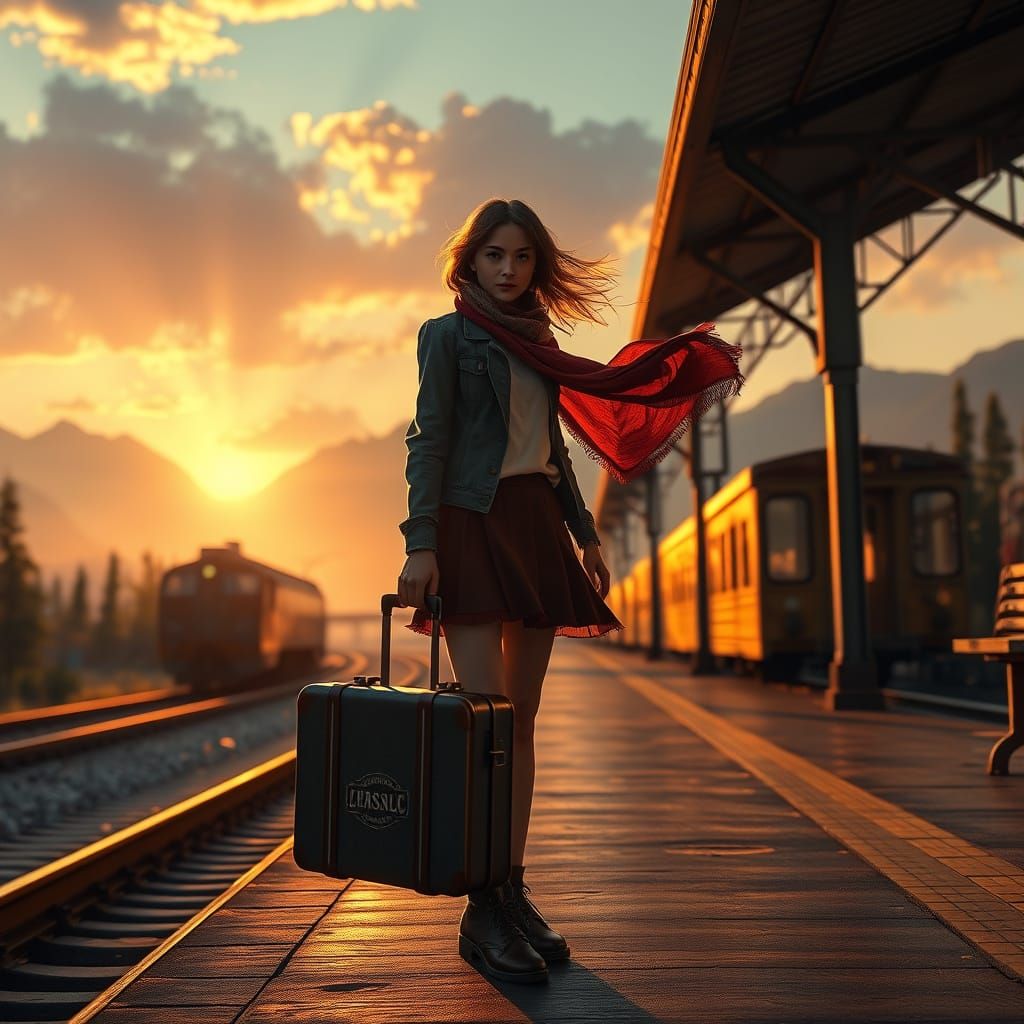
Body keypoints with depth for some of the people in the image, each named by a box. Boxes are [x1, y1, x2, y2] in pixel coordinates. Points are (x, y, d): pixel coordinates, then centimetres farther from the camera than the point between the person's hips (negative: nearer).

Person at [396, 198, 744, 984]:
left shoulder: (539, 343, 19)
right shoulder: (448, 335, 3)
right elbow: (428, 439, -5)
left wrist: (585, 534, 16)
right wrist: (420, 542, -15)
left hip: (536, 528, 6)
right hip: (473, 521, -6)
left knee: (522, 717, 4)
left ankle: (514, 893, 10)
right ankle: (483, 911, -7)